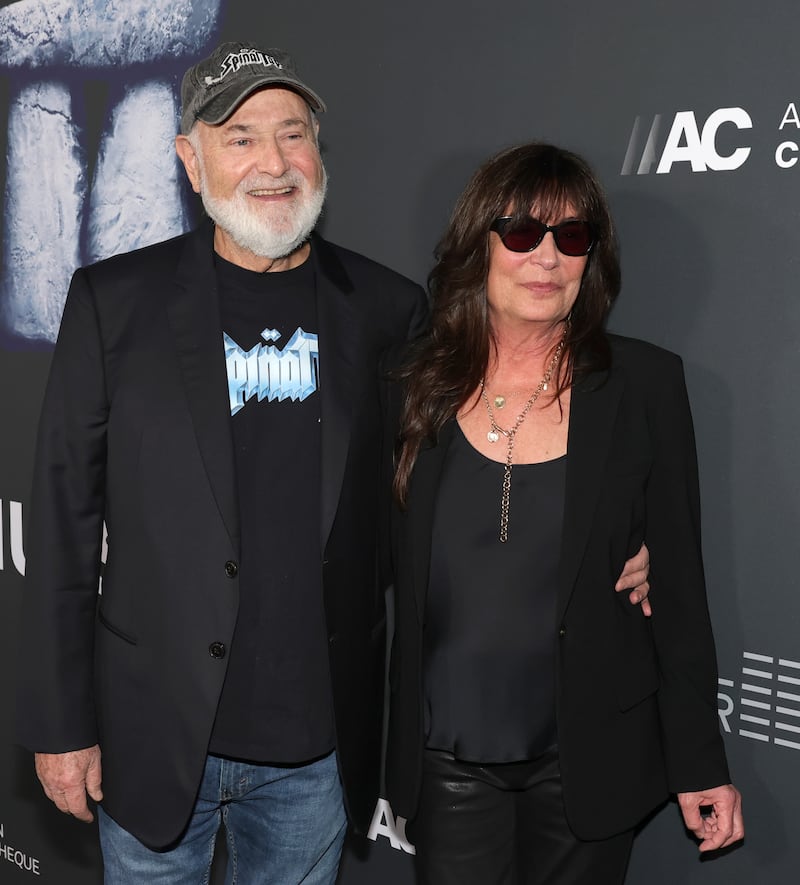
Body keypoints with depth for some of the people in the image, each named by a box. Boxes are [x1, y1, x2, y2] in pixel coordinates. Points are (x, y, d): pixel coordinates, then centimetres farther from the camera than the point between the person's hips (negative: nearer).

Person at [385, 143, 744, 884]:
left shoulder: (644, 385, -6)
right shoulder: (416, 386, -1)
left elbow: (676, 581, -3)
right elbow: (391, 574, 5)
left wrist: (700, 761, -2)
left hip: (588, 759, -1)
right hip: (448, 759, 2)